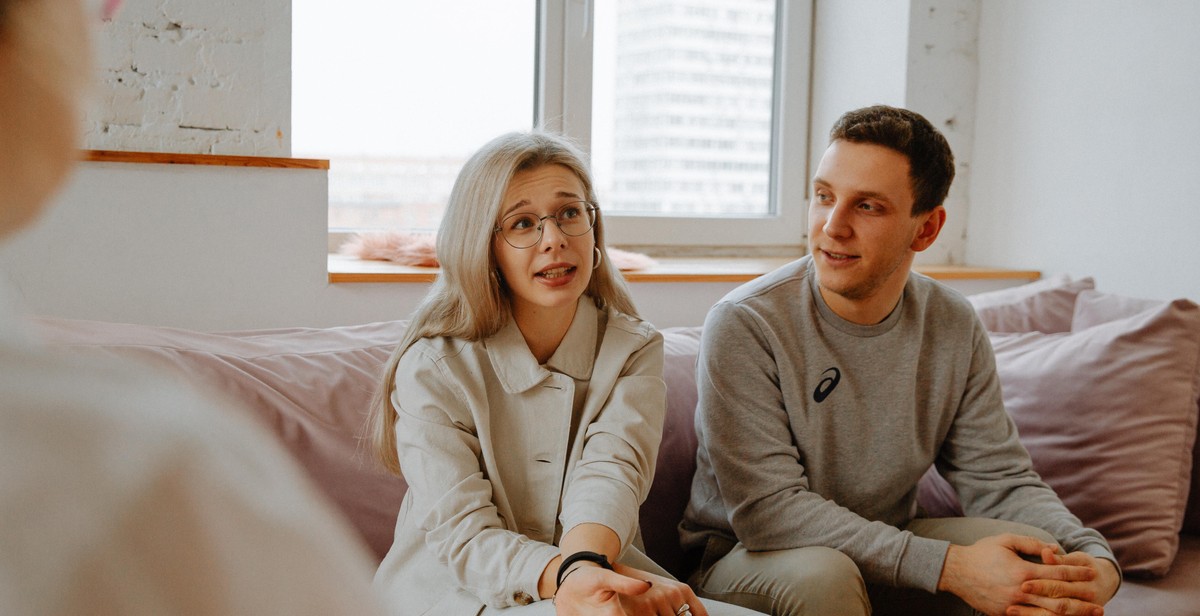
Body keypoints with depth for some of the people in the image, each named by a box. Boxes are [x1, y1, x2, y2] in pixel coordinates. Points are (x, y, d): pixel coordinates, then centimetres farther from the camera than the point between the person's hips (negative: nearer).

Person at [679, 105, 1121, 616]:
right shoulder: (745, 325, -21)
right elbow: (767, 509, -27)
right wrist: (949, 566, -32)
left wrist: (1098, 561, -24)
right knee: (820, 574, -36)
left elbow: (1001, 480, -2)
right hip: (747, 561, -4)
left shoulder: (954, 329, -4)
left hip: (885, 549, 4)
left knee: (1046, 565, -16)